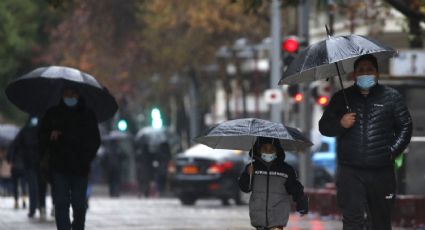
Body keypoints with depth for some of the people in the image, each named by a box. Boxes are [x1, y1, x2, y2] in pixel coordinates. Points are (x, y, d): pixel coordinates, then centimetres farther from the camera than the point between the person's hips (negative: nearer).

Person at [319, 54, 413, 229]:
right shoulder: (342, 98, 11)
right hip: (350, 171, 0)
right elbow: (324, 127, 13)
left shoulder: (391, 97, 8)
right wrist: (340, 124, -8)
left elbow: (405, 127, 9)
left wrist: (393, 150, -4)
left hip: (381, 171, 0)